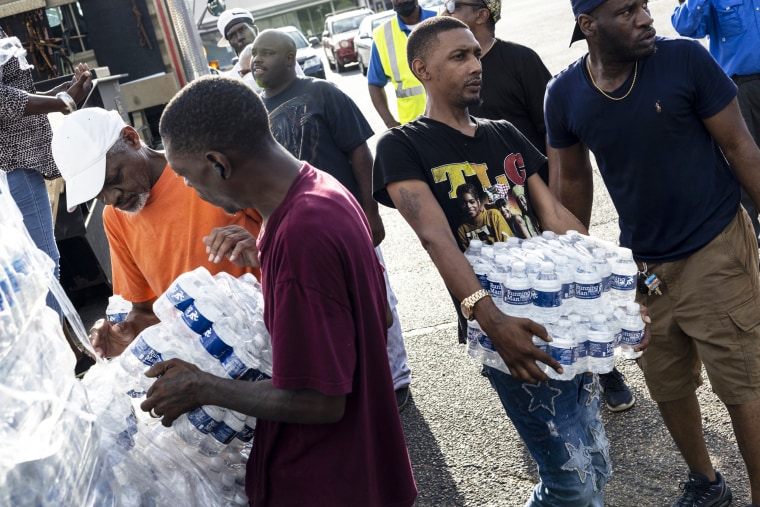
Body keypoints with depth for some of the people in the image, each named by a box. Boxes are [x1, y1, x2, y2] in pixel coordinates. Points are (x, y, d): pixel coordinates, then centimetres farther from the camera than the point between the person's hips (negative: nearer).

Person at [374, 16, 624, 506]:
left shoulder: (506, 135, 15)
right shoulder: (402, 147, -5)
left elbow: (558, 218, 9)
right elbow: (436, 238, -20)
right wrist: (490, 318, -34)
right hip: (507, 330, -6)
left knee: (597, 465, 15)